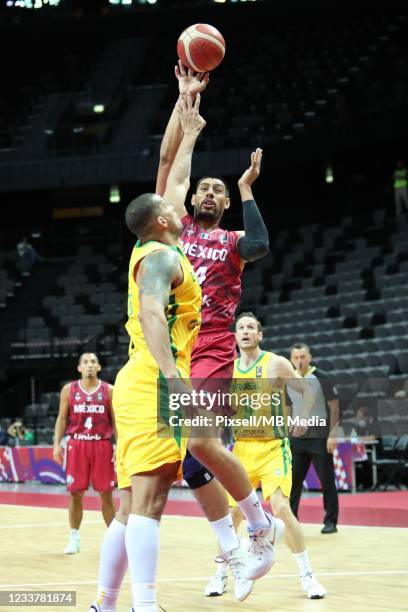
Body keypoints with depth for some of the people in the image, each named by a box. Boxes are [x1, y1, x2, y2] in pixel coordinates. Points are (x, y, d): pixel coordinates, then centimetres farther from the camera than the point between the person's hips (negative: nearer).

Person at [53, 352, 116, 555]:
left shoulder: (109, 390, 3)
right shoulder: (69, 390, 4)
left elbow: (115, 420, 4)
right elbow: (62, 418, 7)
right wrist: (57, 444, -2)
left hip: (102, 445, 0)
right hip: (77, 445, 0)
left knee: (106, 493, 2)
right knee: (75, 493, 2)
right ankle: (74, 537, 11)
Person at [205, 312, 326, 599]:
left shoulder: (276, 364, -6)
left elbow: (308, 391, -2)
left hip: (273, 448, -4)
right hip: (241, 448, 4)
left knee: (281, 507, -17)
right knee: (233, 512, 5)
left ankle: (307, 576, -5)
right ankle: (221, 575, 20)